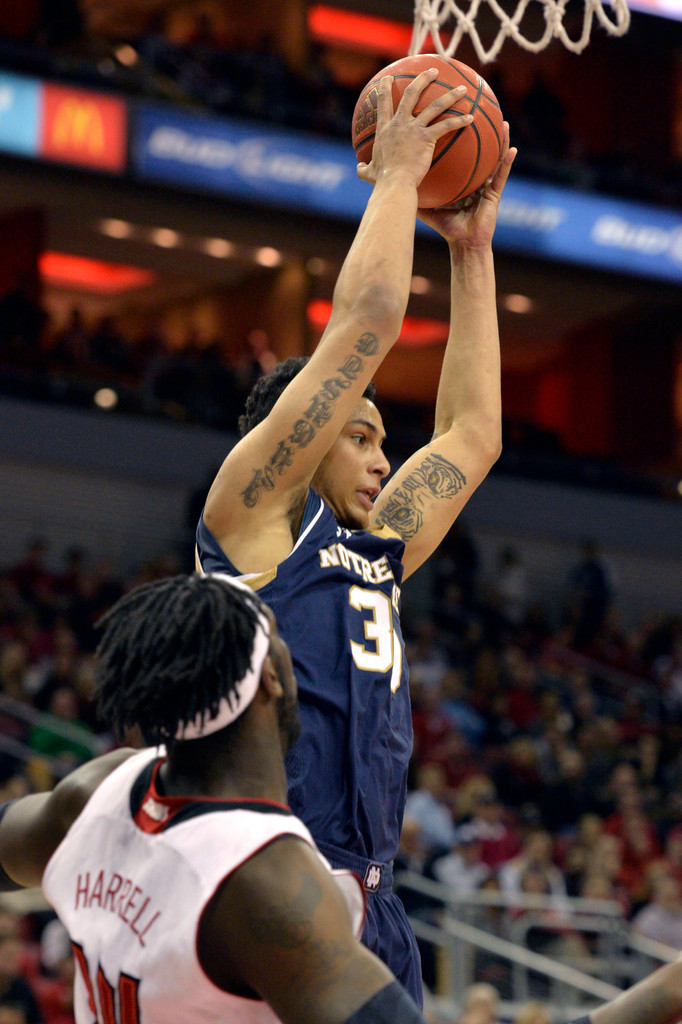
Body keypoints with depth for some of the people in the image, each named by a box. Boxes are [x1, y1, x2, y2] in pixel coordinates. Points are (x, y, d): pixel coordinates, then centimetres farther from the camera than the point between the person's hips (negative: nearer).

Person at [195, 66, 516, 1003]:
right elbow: (366, 321, -2)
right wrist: (396, 174, 9)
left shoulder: (372, 557, 23)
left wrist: (472, 248, 32)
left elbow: (472, 435, 31)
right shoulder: (253, 518, 2)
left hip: (368, 913, 8)